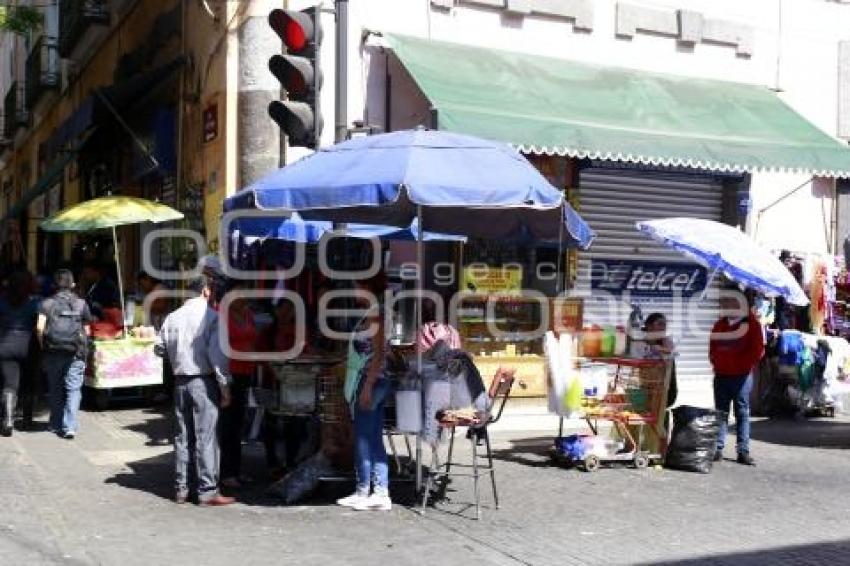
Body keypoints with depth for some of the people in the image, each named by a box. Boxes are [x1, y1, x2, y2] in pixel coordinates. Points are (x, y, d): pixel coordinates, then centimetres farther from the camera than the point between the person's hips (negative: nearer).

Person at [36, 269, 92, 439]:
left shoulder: (47, 303, 3)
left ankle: (55, 424, 25)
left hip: (53, 353, 2)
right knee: (73, 390, 0)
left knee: (55, 389, 16)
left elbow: (39, 327, -9)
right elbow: (87, 331, 6)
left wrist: (43, 345, 3)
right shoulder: (81, 304, 3)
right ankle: (69, 427, -11)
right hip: (75, 354, -1)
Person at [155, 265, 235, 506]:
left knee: (181, 436, 12)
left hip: (180, 382, 6)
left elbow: (159, 349, 13)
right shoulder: (211, 316, -10)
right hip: (204, 382, -6)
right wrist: (225, 386, -10)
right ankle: (207, 491, -1)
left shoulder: (172, 317, 7)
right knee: (206, 437, -3)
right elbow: (216, 354, -15)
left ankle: (180, 489, 17)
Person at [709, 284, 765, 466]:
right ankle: (717, 448, 8)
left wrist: (744, 365, -8)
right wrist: (716, 363, 4)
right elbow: (712, 348, 19)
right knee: (720, 411, 5)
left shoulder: (751, 323, -1)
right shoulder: (720, 324, 14)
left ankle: (743, 451, 1)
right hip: (721, 375, 4)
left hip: (741, 376, -4)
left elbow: (757, 350, -5)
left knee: (743, 413, -1)